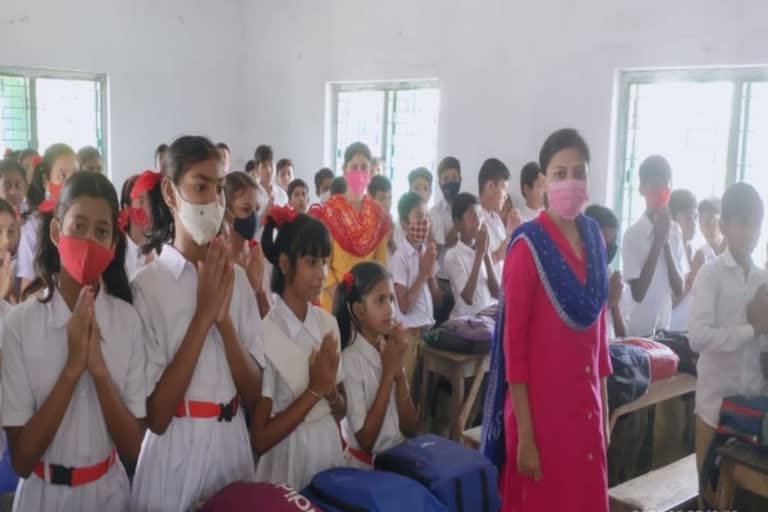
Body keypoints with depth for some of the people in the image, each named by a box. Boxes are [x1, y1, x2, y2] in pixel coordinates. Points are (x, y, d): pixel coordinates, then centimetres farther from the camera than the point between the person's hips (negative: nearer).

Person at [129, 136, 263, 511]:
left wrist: (224, 319, -15)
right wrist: (204, 315, -19)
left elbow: (254, 396, 0)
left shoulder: (236, 278, 3)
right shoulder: (146, 285, -12)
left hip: (234, 447, 5)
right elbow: (156, 415, -15)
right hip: (174, 456, -4)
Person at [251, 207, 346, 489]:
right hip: (288, 461, -5)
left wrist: (330, 390, -12)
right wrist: (315, 390, -18)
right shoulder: (264, 333, -19)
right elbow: (259, 439, -17)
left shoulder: (327, 323, -1)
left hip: (330, 451, 6)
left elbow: (341, 411, 7)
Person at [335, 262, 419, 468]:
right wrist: (388, 373, -16)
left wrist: (399, 373, -11)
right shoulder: (350, 361, -15)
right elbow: (365, 440, -16)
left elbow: (411, 430, 1)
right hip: (365, 467, -5)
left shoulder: (391, 350, 3)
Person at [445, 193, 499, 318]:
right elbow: (468, 298, -19)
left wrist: (486, 253, -9)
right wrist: (479, 254, -17)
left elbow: (496, 294, -2)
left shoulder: (482, 251, 8)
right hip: (467, 319, -5)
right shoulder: (453, 256, -7)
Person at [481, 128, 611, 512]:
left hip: (586, 404, 6)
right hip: (540, 405, -6)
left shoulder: (594, 238, 5)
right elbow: (514, 341, -14)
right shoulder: (527, 246, -13)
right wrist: (524, 433, -15)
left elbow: (597, 326, 11)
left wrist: (604, 407, 13)